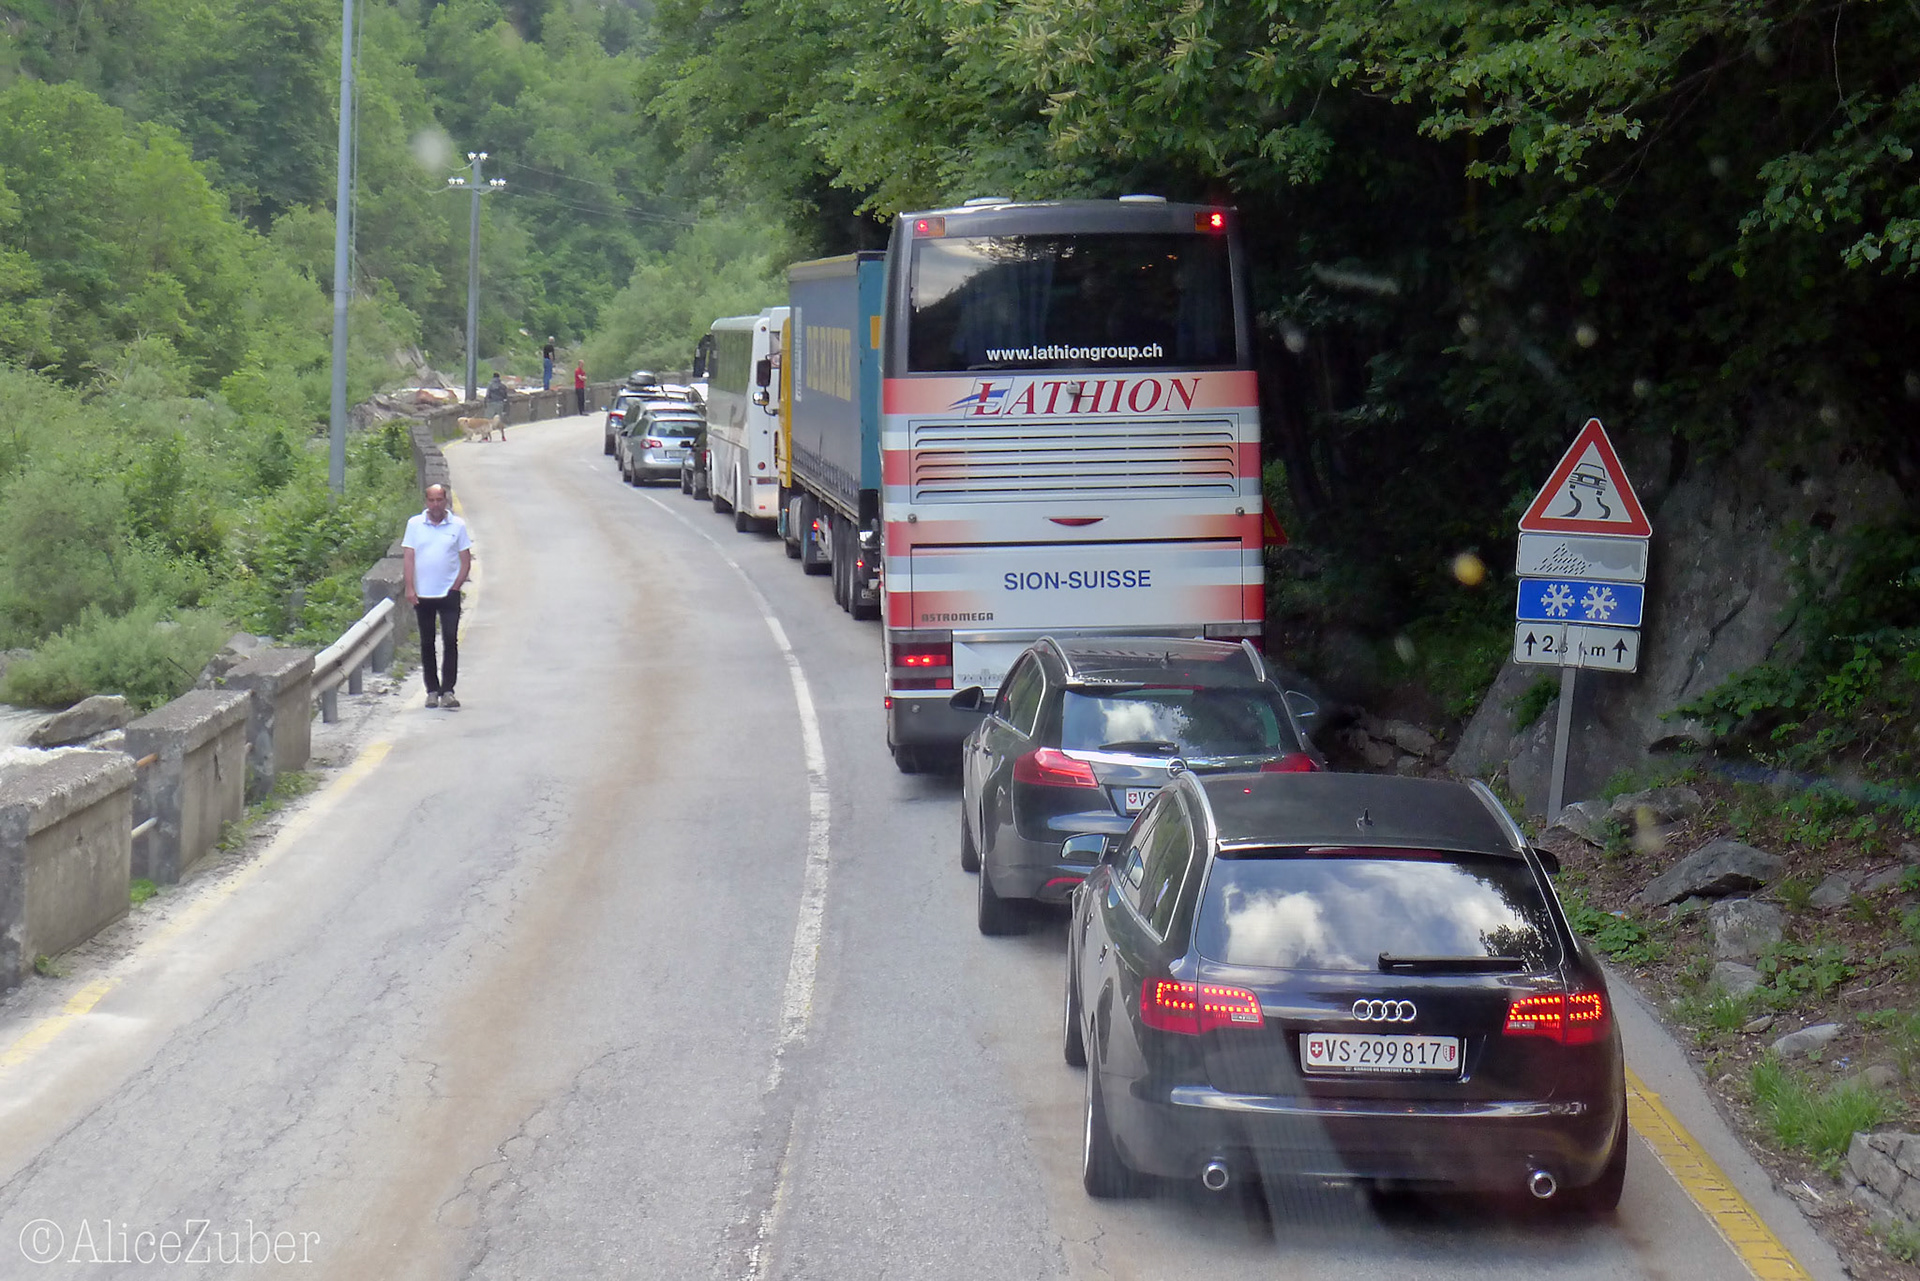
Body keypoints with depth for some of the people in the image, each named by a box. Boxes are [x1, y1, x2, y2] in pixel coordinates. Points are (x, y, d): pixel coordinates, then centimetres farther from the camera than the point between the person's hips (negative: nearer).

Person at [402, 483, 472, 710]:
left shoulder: (457, 525, 3)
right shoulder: (414, 524, 4)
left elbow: (466, 560, 5)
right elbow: (408, 557, 3)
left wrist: (455, 587, -4)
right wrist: (410, 588, -6)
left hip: (448, 595, -1)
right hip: (422, 595, 1)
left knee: (450, 641, -9)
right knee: (427, 644, 7)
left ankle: (447, 691, -7)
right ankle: (432, 691, 14)